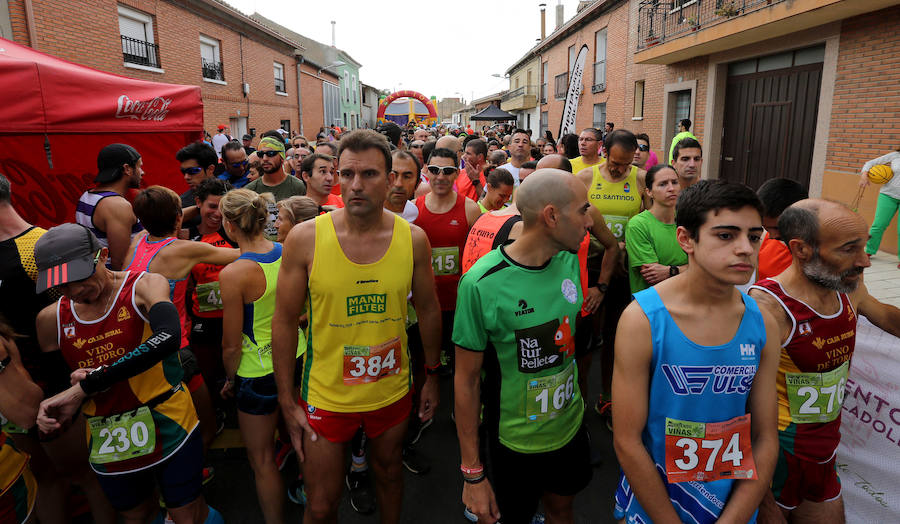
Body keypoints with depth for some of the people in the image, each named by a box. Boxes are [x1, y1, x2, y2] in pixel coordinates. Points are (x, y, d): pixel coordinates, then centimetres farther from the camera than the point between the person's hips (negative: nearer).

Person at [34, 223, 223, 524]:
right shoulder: (52, 319, 0)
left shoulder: (145, 285, -14)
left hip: (167, 429, -4)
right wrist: (49, 411, -10)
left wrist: (90, 384, -28)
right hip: (106, 441, 5)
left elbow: (167, 337, -34)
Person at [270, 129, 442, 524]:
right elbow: (285, 321, -7)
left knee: (389, 472, 26)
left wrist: (432, 376, 9)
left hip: (392, 392, 2)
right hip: (326, 396, -1)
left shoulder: (413, 238, -10)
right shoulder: (305, 238, -15)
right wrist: (287, 402, -5)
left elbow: (428, 309, 3)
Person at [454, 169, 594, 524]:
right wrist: (472, 472, -14)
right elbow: (466, 380, -18)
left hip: (571, 427, 5)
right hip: (515, 441, -5)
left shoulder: (569, 260, -8)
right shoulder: (482, 283, -26)